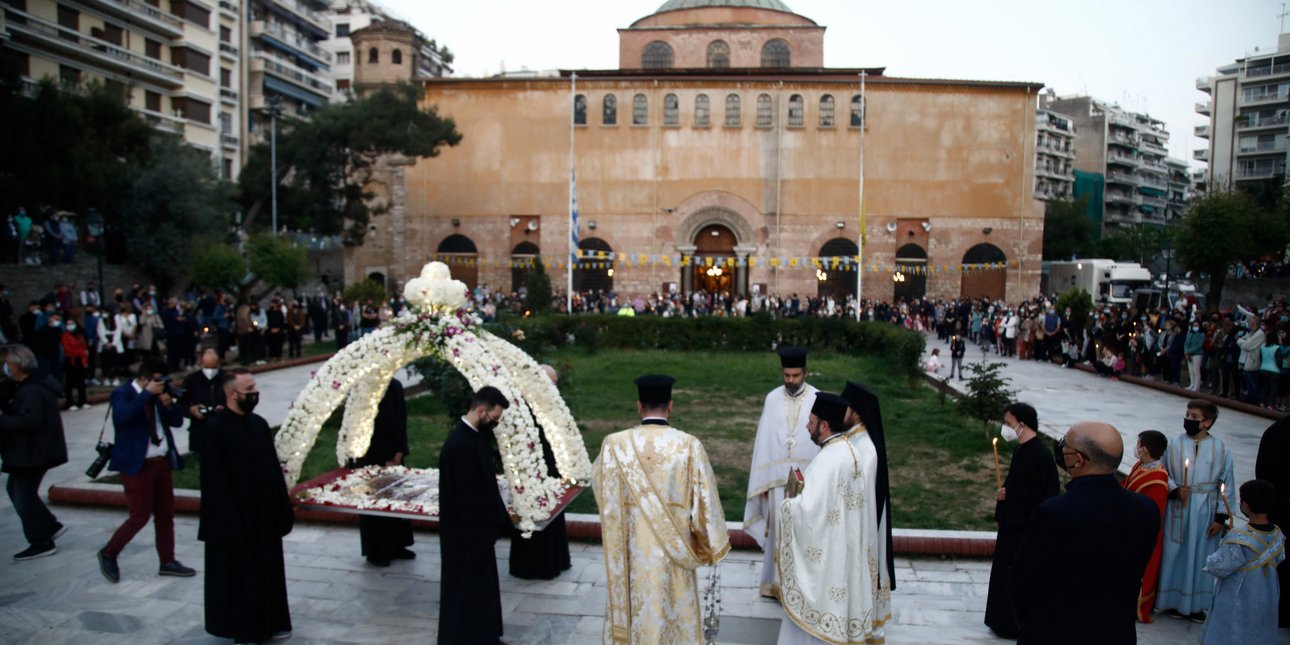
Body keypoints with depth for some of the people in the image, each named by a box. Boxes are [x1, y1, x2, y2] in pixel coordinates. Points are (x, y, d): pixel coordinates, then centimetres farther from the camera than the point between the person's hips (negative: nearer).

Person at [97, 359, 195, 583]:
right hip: (138, 464, -7)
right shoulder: (122, 394, -10)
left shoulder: (158, 394, 7)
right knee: (140, 516, -3)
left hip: (162, 461, 7)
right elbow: (122, 416, -30)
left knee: (166, 514, 10)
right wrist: (148, 394, -27)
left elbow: (177, 421, 8)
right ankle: (108, 554, 20)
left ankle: (167, 562, 20)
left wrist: (168, 403, -10)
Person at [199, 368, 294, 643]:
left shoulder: (259, 423, 4)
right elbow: (215, 481, -18)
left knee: (267, 569, 15)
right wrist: (230, 521, -19)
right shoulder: (217, 429, -16)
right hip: (236, 515, -7)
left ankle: (270, 623, 29)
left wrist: (282, 507, 8)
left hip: (264, 512, 7)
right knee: (239, 574, 7)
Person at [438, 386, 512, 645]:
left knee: (483, 584, 20)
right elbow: (466, 497, -25)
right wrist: (499, 520, -16)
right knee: (465, 587, 6)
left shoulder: (477, 434, 2)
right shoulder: (458, 445, -27)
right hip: (465, 530, -10)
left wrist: (499, 515, 10)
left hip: (478, 525, 10)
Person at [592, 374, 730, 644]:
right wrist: (713, 544, 7)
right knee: (674, 613, 16)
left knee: (634, 608, 18)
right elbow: (705, 501, -9)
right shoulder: (689, 445, -15)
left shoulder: (614, 444, -12)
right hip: (672, 551, -1)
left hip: (630, 551, 1)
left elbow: (597, 482, 7)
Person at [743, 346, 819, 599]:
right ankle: (777, 583, 21)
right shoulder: (772, 399, 0)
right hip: (778, 477, 2)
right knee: (778, 531, 8)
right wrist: (763, 481, 1)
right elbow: (764, 441, 2)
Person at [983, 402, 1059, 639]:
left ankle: (1015, 625, 17)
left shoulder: (1041, 455, -22)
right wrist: (1001, 517, 11)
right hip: (1013, 524, 9)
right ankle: (1005, 621, 30)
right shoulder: (1022, 449, 6)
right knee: (1006, 573, 17)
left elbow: (1046, 496, -23)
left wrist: (1009, 494, -21)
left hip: (1026, 528, -9)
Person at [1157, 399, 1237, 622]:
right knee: (1175, 553, 6)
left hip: (1206, 512, 0)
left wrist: (1220, 517, -2)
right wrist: (1175, 490, -16)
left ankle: (1196, 604, 23)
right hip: (1179, 509, 0)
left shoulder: (1220, 448, -4)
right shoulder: (1175, 444, -4)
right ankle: (1173, 600, 20)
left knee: (1202, 556, 9)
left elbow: (1227, 484, 0)